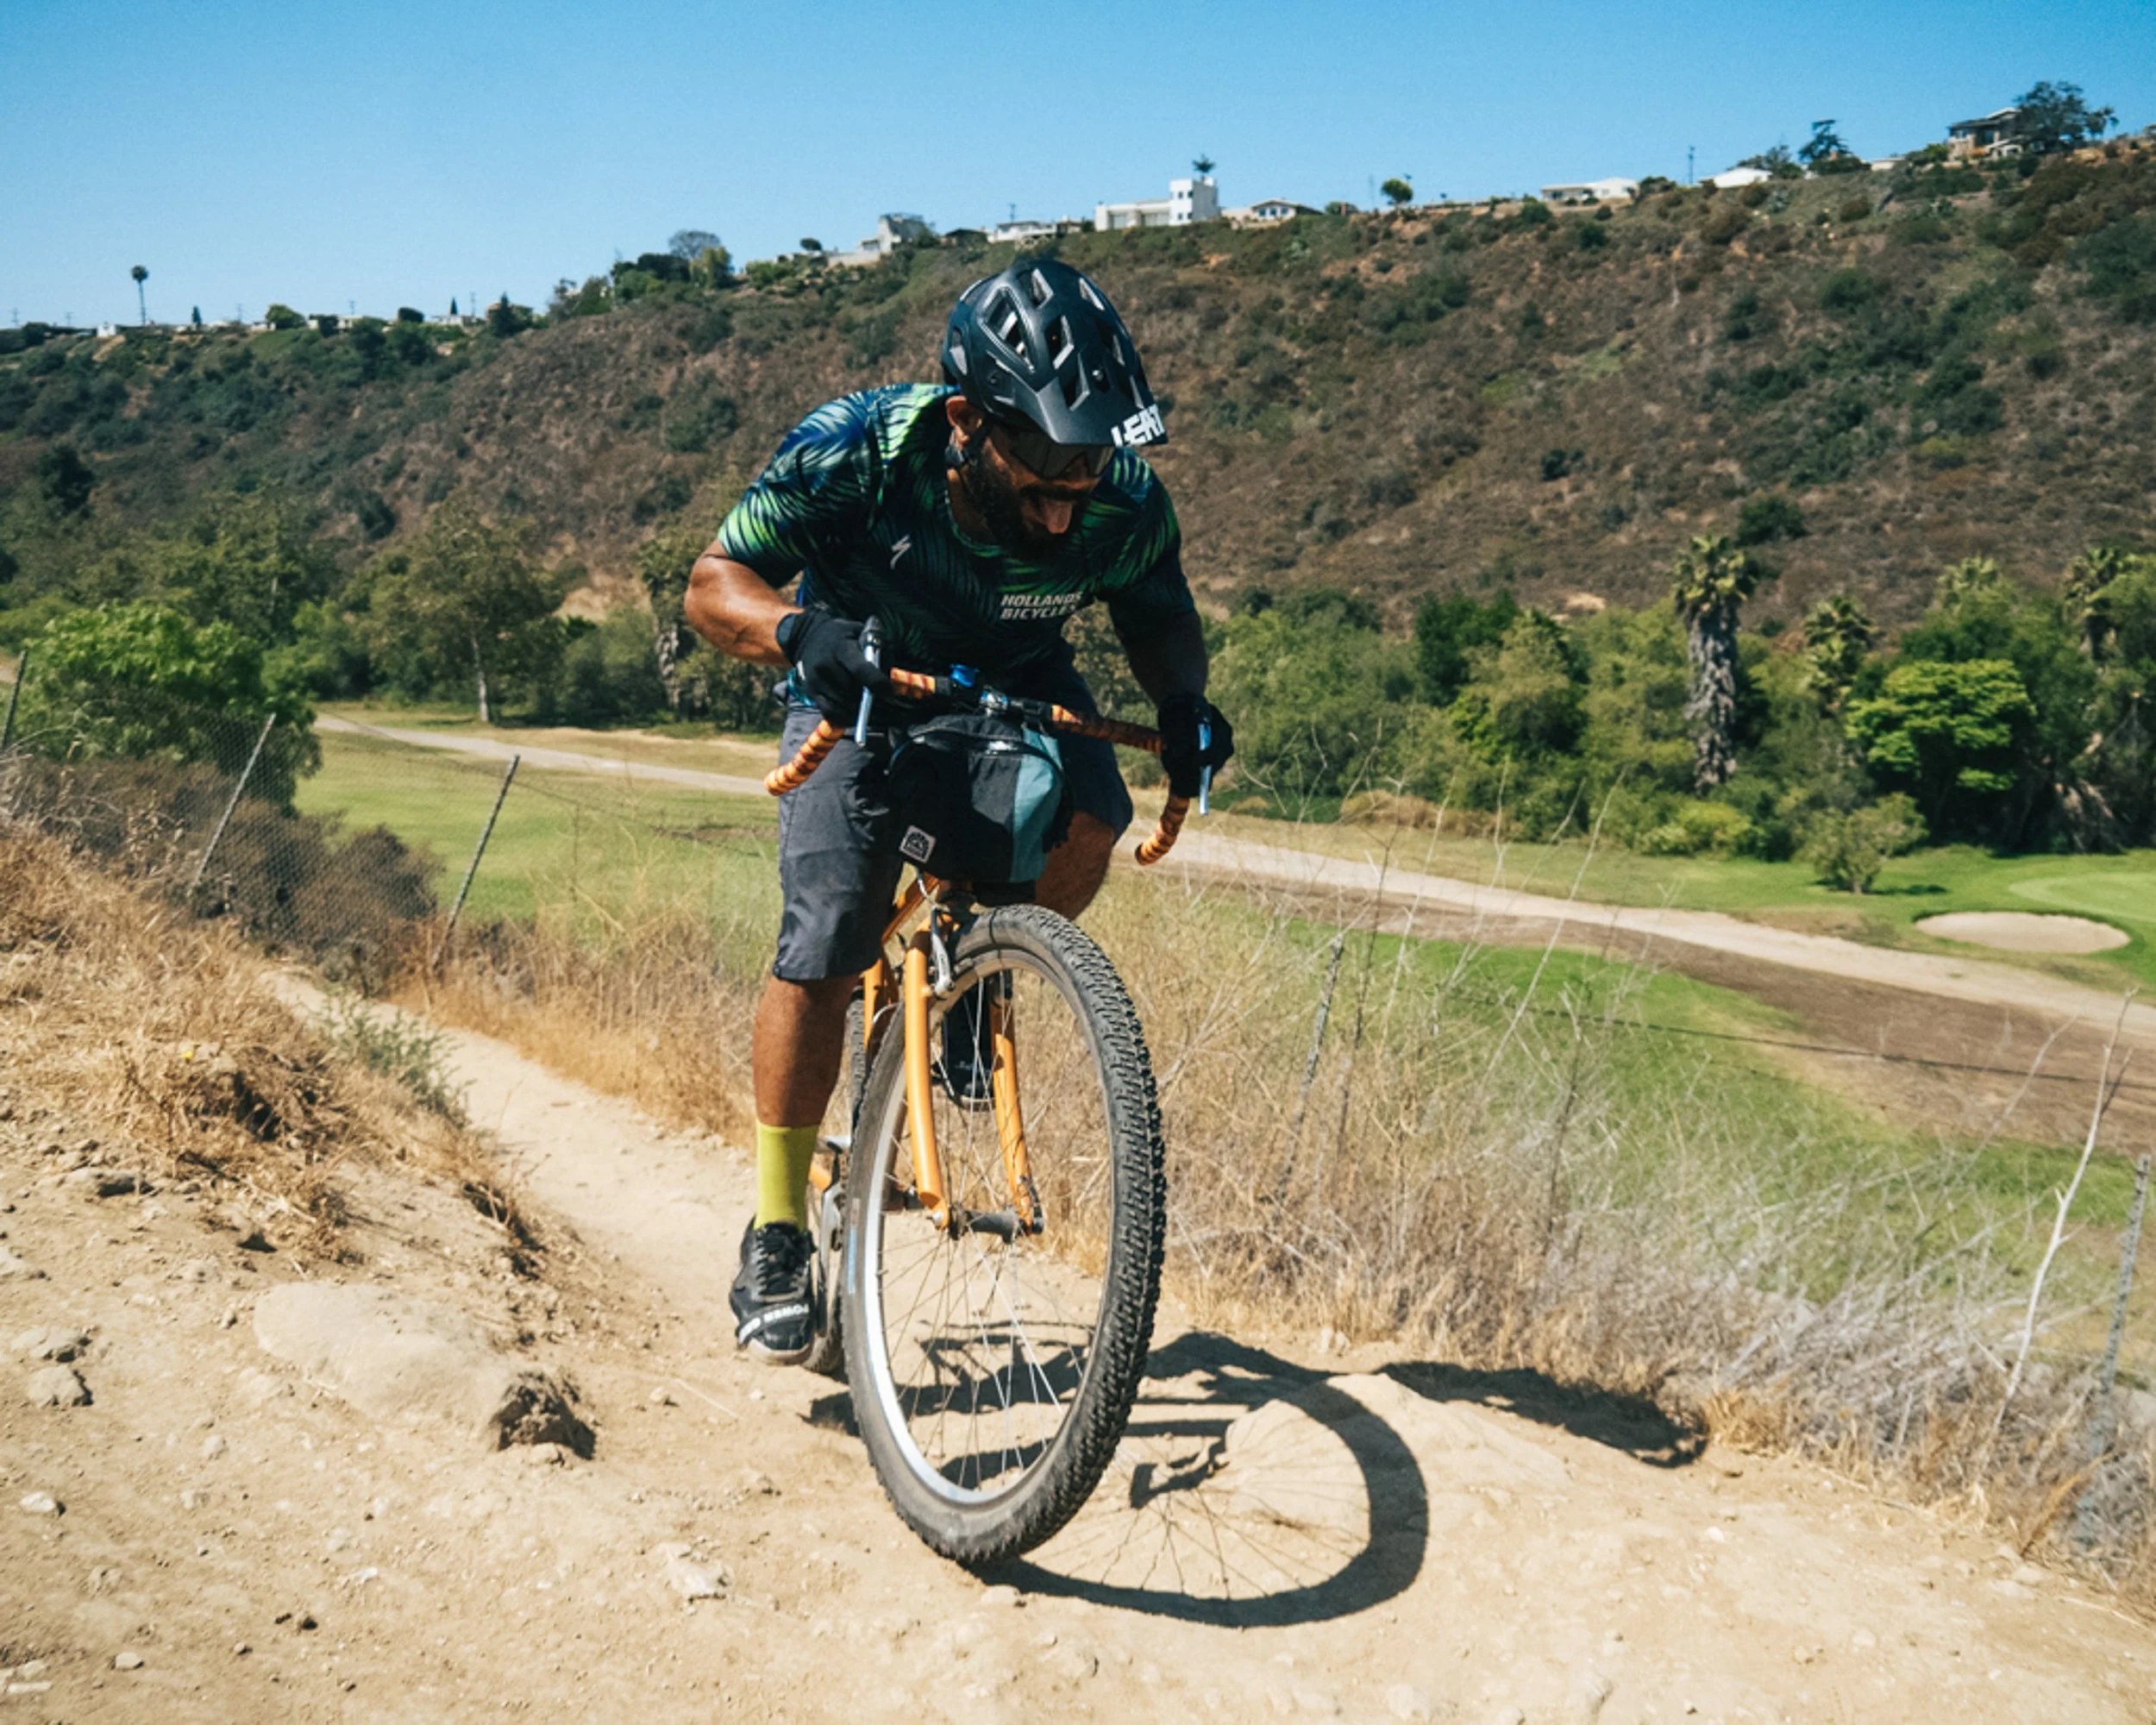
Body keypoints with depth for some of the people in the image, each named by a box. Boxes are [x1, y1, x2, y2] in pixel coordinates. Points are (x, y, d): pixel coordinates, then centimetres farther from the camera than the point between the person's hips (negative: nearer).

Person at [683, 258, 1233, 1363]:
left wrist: (1184, 702, -29)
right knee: (826, 941, -17)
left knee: (1086, 819, -30)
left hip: (1015, 686, 2)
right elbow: (714, 584, -25)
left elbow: (1159, 618, -7)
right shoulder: (853, 452, -32)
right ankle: (776, 1237, -3)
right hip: (860, 689, -2)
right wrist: (797, 632, -48)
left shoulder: (1123, 501, -27)